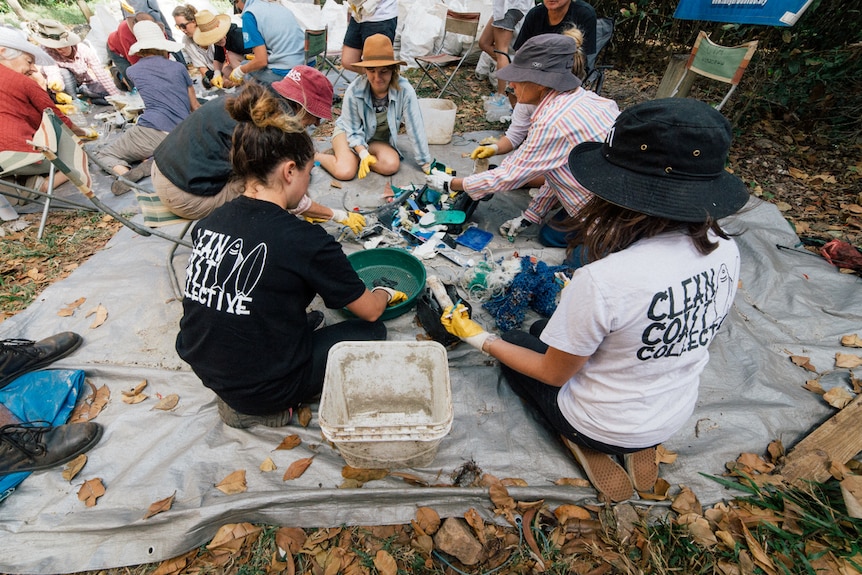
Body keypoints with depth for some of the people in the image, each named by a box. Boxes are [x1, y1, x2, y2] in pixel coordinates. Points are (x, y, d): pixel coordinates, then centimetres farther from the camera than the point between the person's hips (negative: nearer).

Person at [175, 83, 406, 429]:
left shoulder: (209, 222, -6)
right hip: (261, 388, -6)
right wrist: (386, 293, 12)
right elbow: (369, 310, -11)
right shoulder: (305, 241, -25)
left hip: (202, 367, 7)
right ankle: (263, 408, 6)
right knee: (371, 332, 8)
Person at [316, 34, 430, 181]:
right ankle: (316, 156, 6)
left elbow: (415, 127, -23)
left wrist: (426, 165, -20)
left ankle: (352, 156, -1)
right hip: (350, 131, -2)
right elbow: (353, 130, -16)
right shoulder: (355, 90, -27)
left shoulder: (404, 90, -27)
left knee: (391, 165, -27)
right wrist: (363, 154, -35)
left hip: (380, 138, 2)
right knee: (345, 172, -26)